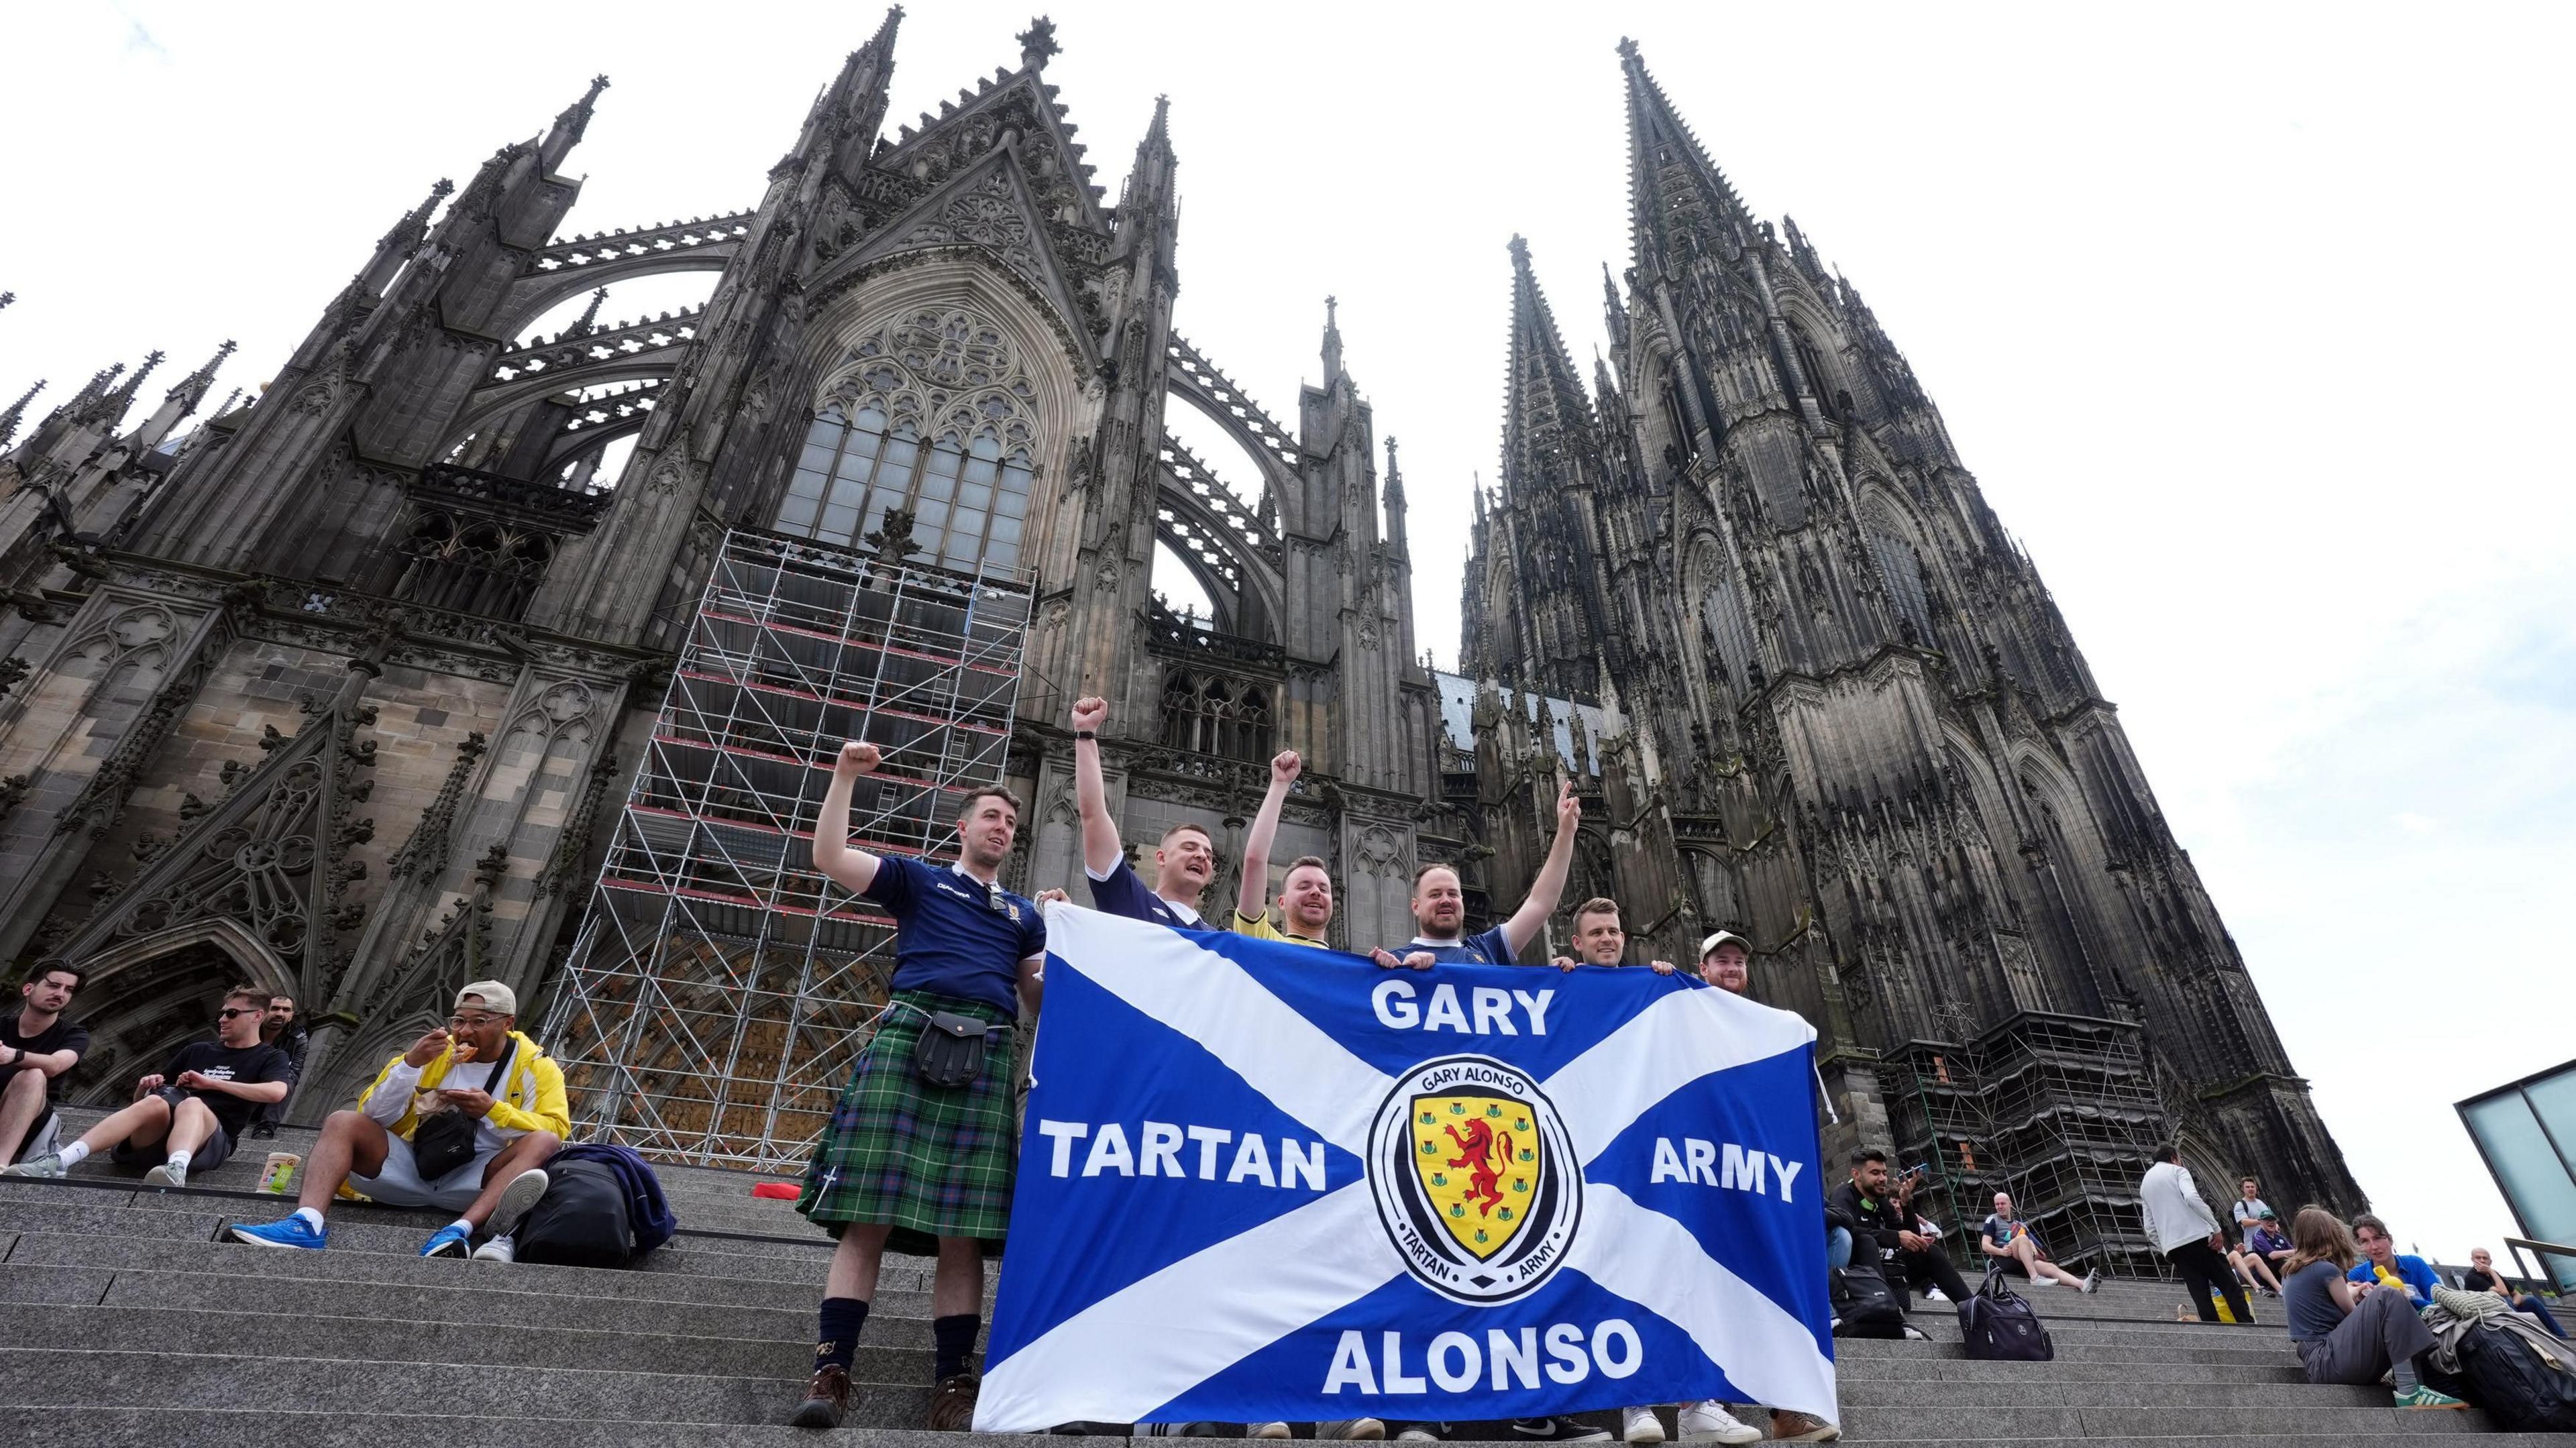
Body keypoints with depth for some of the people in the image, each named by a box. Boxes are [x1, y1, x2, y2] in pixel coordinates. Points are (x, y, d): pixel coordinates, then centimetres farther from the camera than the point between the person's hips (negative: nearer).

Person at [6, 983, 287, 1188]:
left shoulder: (270, 1057, 14)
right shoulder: (196, 1050, 28)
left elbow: (277, 1092, -10)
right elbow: (139, 1098, 30)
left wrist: (212, 1083, -6)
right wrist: (145, 1085, 5)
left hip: (210, 1141, -4)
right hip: (154, 1136, 4)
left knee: (192, 1104, -38)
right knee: (154, 1102, -30)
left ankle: (176, 1168, -67)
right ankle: (60, 1160, -48)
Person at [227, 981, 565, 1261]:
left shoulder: (536, 1066, -1)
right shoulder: (435, 1052, 8)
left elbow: (556, 1127, -12)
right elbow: (374, 1116, 1)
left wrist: (492, 1110, -23)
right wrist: (410, 1063, -14)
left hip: (477, 1180, -3)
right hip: (412, 1167, 4)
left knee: (544, 1142, -31)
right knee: (343, 1122, -13)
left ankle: (461, 1230, -48)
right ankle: (307, 1223, -36)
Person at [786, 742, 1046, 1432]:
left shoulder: (1025, 915, 27)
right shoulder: (917, 880, 19)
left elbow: (1040, 1000, 23)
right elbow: (829, 856, 8)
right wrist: (845, 775, 3)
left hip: (986, 1058, 2)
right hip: (907, 1038, -2)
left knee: (965, 1232, -2)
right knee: (868, 1217, -9)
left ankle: (952, 1385, 3)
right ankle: (831, 1372, -4)